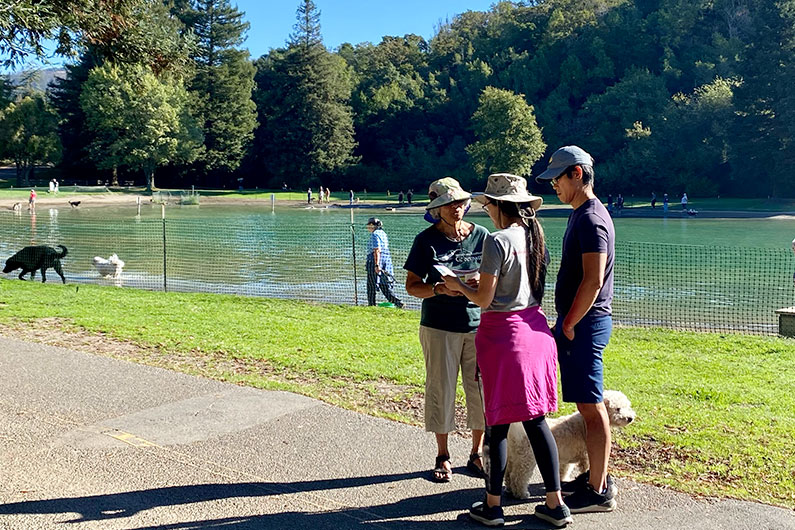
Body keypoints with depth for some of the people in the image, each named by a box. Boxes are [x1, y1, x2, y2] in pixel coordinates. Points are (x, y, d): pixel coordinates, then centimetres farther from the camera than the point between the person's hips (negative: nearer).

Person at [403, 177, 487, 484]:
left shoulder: (481, 235, 5)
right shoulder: (427, 240, -2)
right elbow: (412, 286, -2)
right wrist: (440, 289, -20)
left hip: (478, 323, 2)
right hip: (440, 327, -2)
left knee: (481, 388, 5)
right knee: (441, 389, 3)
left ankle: (476, 453, 23)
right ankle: (443, 456, 19)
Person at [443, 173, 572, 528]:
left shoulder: (498, 241, -15)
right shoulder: (535, 236, 8)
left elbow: (484, 300, -14)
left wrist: (458, 286, 5)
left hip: (502, 333, -7)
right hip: (535, 328, 7)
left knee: (498, 421, 5)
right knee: (535, 418, 13)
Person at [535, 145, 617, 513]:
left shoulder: (591, 219, -16)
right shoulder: (581, 215, 16)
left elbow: (593, 280, -23)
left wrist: (569, 324, -16)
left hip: (585, 323, -10)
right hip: (579, 321, 10)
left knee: (591, 407, -4)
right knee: (588, 406, 16)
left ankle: (599, 492, 4)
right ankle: (596, 476, 27)